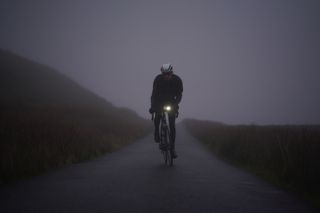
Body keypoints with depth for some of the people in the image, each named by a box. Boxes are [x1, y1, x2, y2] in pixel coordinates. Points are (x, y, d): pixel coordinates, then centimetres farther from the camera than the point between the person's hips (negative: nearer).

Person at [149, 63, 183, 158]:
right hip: (160, 100, 0)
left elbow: (179, 94, -12)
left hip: (171, 102, 0)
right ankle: (157, 133, 2)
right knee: (157, 116, -27)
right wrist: (152, 106, -31)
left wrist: (175, 104, -29)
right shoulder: (158, 79, -20)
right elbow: (154, 93, -19)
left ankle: (173, 148, -5)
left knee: (172, 125, -9)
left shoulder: (177, 80, -18)